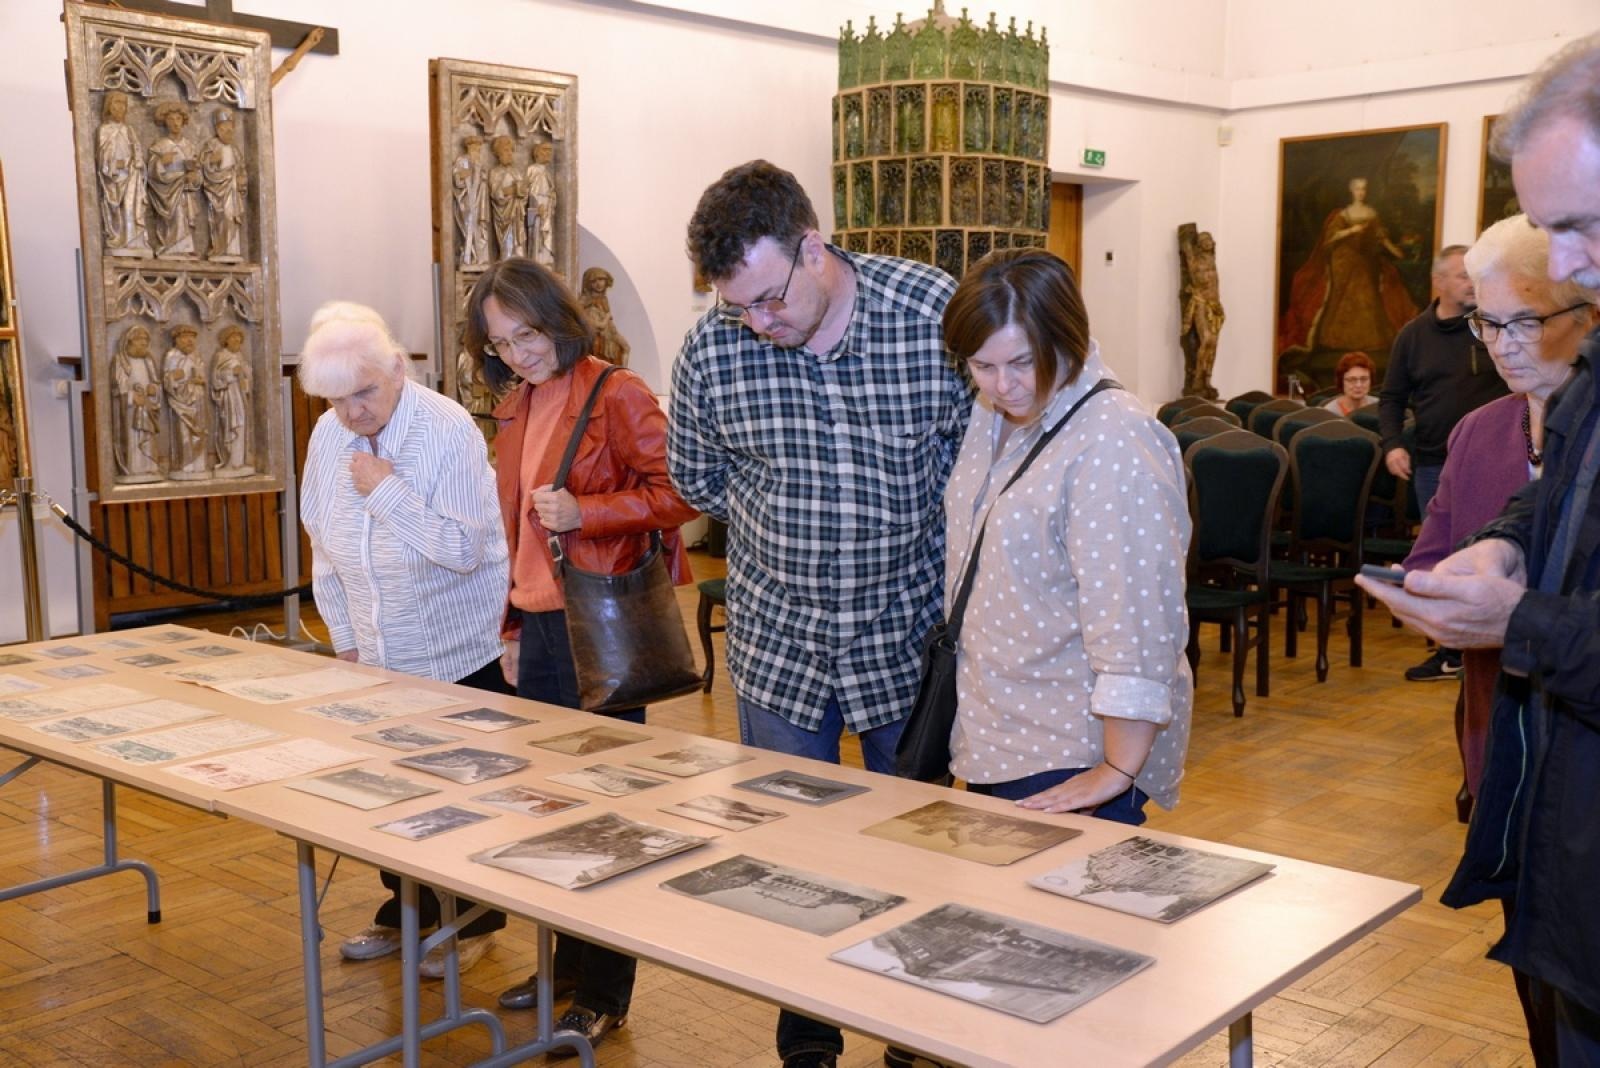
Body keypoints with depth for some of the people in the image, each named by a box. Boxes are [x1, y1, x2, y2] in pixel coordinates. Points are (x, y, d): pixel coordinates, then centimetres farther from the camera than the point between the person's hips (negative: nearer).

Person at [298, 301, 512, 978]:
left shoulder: (449, 431, -19)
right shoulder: (329, 435, 0)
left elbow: (464, 550, -23)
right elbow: (324, 545, 11)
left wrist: (388, 491, -25)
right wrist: (345, 638, 11)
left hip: (459, 658, -5)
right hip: (378, 659, 6)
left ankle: (473, 921, 25)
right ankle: (406, 909, 34)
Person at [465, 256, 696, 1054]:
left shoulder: (616, 395, -10)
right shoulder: (515, 410, 12)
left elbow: (675, 492, -14)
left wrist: (584, 513, -23)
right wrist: (512, 629, 17)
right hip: (538, 624, 7)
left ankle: (605, 995, 14)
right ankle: (566, 963, 30)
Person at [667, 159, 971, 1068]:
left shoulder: (936, 311, -16)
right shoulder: (713, 351, -10)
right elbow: (698, 477, 8)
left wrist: (905, 537, -6)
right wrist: (785, 532, 0)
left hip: (910, 631, -1)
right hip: (780, 636, 1)